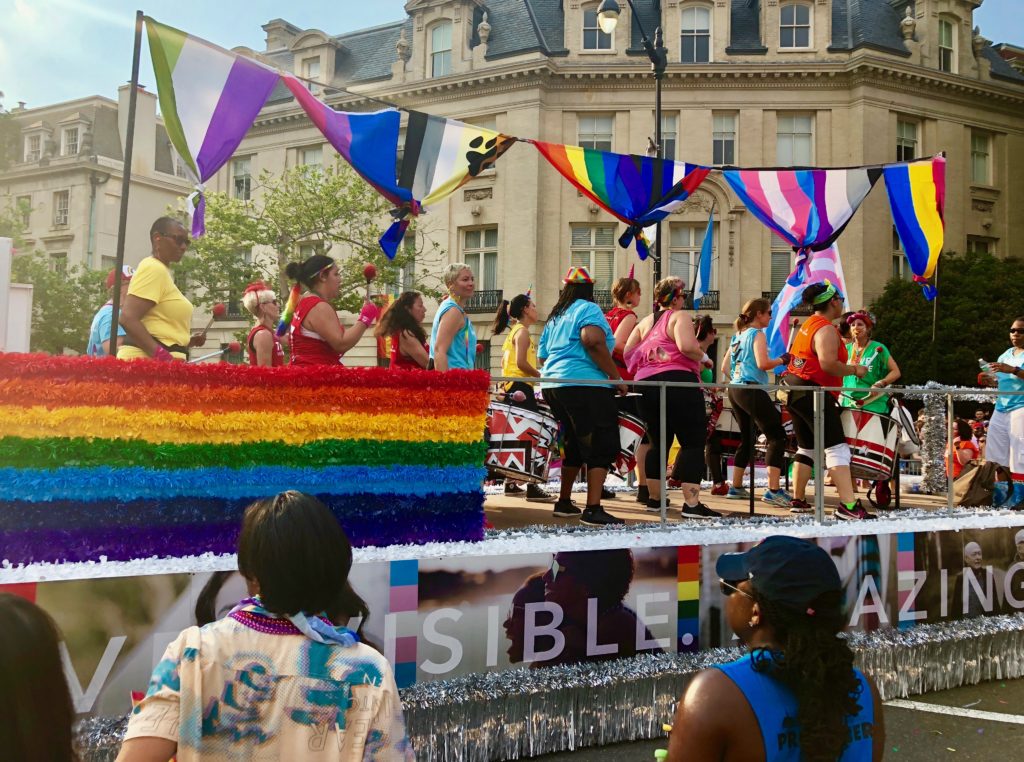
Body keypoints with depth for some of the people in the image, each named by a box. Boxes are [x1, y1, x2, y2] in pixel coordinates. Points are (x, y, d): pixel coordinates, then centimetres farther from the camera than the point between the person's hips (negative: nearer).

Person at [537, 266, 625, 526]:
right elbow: (593, 340, -19)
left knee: (575, 445, 20)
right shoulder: (588, 309, -1)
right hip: (585, 385, -8)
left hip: (552, 387, 8)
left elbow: (542, 355, 22)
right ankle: (593, 509, -15)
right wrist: (616, 377, -15)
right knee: (602, 446, -7)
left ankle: (564, 502, 27)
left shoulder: (555, 317, 22)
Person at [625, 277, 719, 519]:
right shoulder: (679, 316, -1)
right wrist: (702, 357, -1)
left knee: (658, 442, 16)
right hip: (678, 381, -7)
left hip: (647, 384, 7)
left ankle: (654, 499, 19)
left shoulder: (645, 322, 20)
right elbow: (686, 345, -18)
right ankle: (692, 503, -12)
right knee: (693, 442, -5)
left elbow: (627, 352, 14)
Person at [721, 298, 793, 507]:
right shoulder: (757, 334, -5)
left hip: (735, 390, 9)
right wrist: (782, 360, -2)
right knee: (776, 435, -10)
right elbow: (762, 364, -18)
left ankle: (736, 487, 22)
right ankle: (773, 490, -18)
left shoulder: (738, 336, 19)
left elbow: (725, 367, 19)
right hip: (752, 390, -9)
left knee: (747, 438, 18)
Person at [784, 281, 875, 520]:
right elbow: (828, 364, -25)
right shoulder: (826, 329, -13)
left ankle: (798, 500, 20)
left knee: (807, 447, 17)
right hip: (813, 393, -10)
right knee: (837, 447, -14)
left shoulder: (808, 324, 17)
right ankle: (848, 505, -23)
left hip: (795, 391, 10)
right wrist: (854, 370, -12)